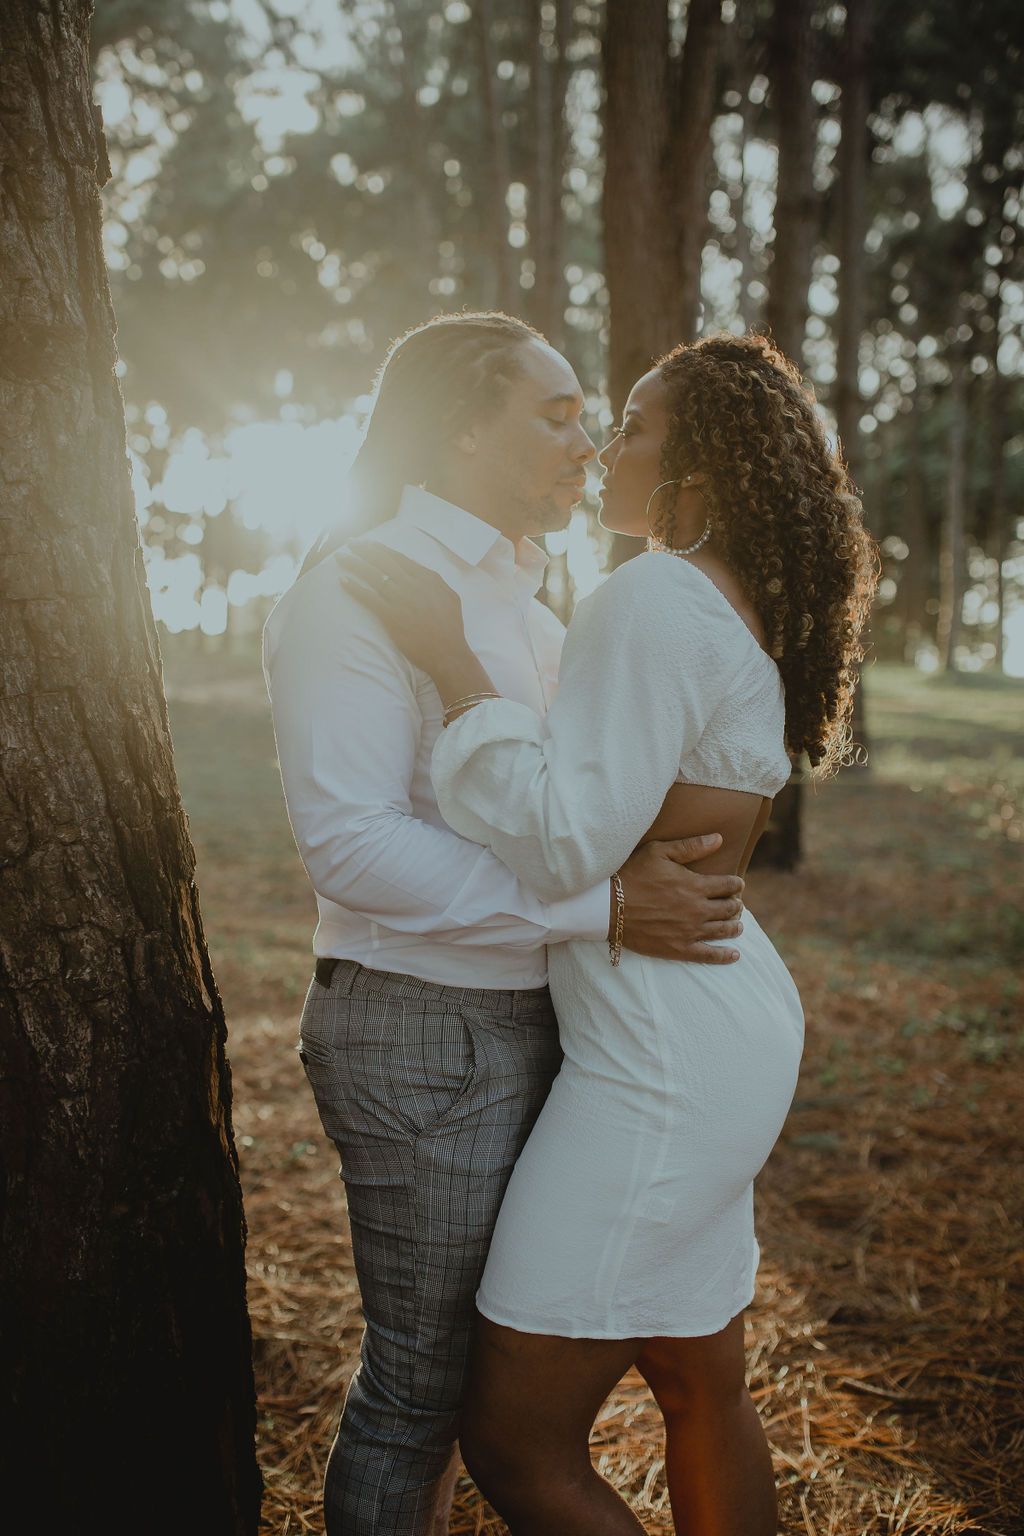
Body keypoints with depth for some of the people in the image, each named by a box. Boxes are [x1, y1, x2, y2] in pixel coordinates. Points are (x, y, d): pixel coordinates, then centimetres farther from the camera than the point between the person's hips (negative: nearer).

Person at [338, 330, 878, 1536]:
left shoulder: (657, 599, -18)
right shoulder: (743, 609, 13)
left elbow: (565, 846, -23)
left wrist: (453, 665, -20)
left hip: (666, 1060, -11)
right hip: (721, 1031, 11)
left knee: (514, 1437, -2)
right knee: (701, 1386, 22)